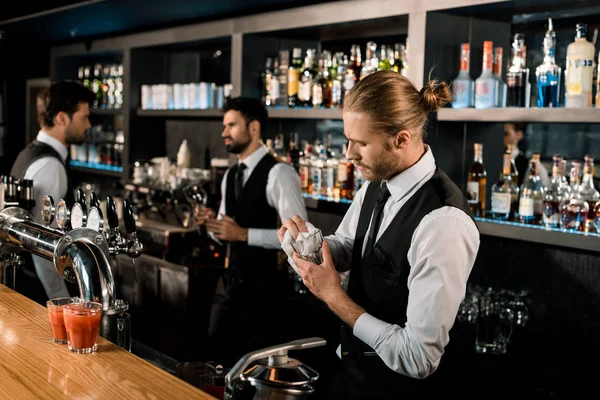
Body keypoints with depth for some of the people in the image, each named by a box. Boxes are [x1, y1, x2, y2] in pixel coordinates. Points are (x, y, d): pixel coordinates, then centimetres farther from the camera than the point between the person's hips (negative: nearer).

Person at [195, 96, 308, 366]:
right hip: (231, 282, 8)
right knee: (220, 355, 15)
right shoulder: (230, 176, 10)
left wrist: (244, 234, -26)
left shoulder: (279, 174, -16)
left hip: (265, 287, -8)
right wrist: (212, 223, -5)